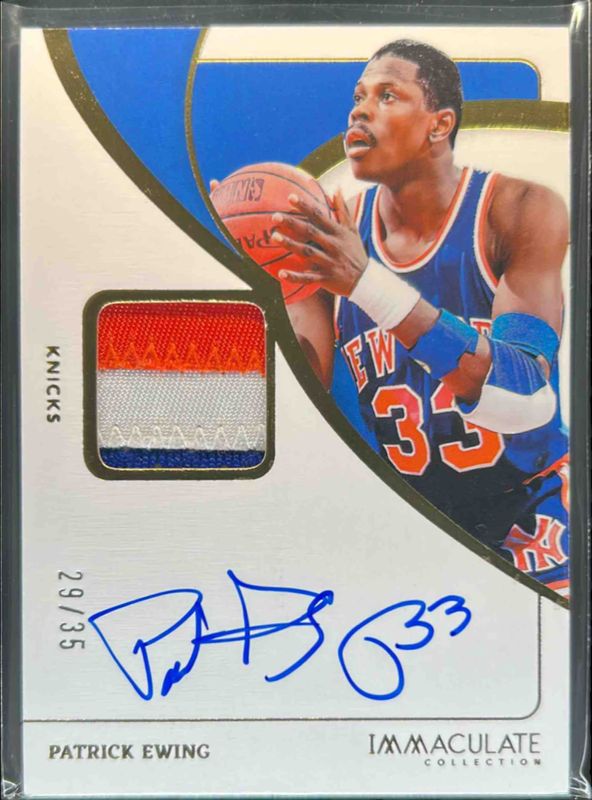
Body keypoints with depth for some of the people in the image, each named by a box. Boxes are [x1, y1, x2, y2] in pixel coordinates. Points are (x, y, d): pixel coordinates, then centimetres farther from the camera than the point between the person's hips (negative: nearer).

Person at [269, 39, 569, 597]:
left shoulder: (521, 211, -15)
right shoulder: (331, 238, -5)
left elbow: (527, 401, -29)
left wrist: (369, 283, -37)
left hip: (525, 509, -2)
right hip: (401, 519, 3)